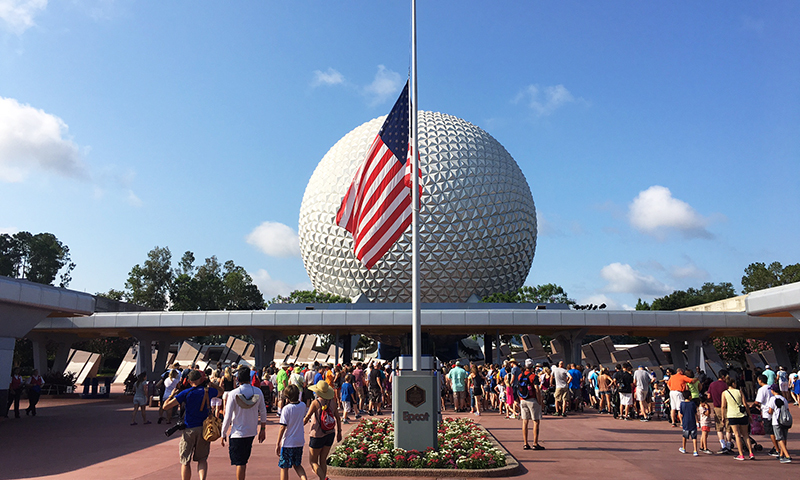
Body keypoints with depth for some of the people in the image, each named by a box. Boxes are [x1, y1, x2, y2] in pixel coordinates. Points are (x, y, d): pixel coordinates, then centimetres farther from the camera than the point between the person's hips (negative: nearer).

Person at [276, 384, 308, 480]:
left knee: (284, 468, 10)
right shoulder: (303, 406, -1)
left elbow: (283, 427, -17)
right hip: (300, 441, 6)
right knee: (297, 465, 21)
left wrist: (277, 444, -9)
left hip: (288, 443, -6)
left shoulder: (286, 408, -17)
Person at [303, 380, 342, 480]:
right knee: (323, 461, 16)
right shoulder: (332, 401, -1)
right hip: (330, 434, 5)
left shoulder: (316, 402, -15)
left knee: (313, 462, 8)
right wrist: (339, 432, 15)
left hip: (317, 436, -5)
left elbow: (306, 418, -12)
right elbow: (338, 418, 4)